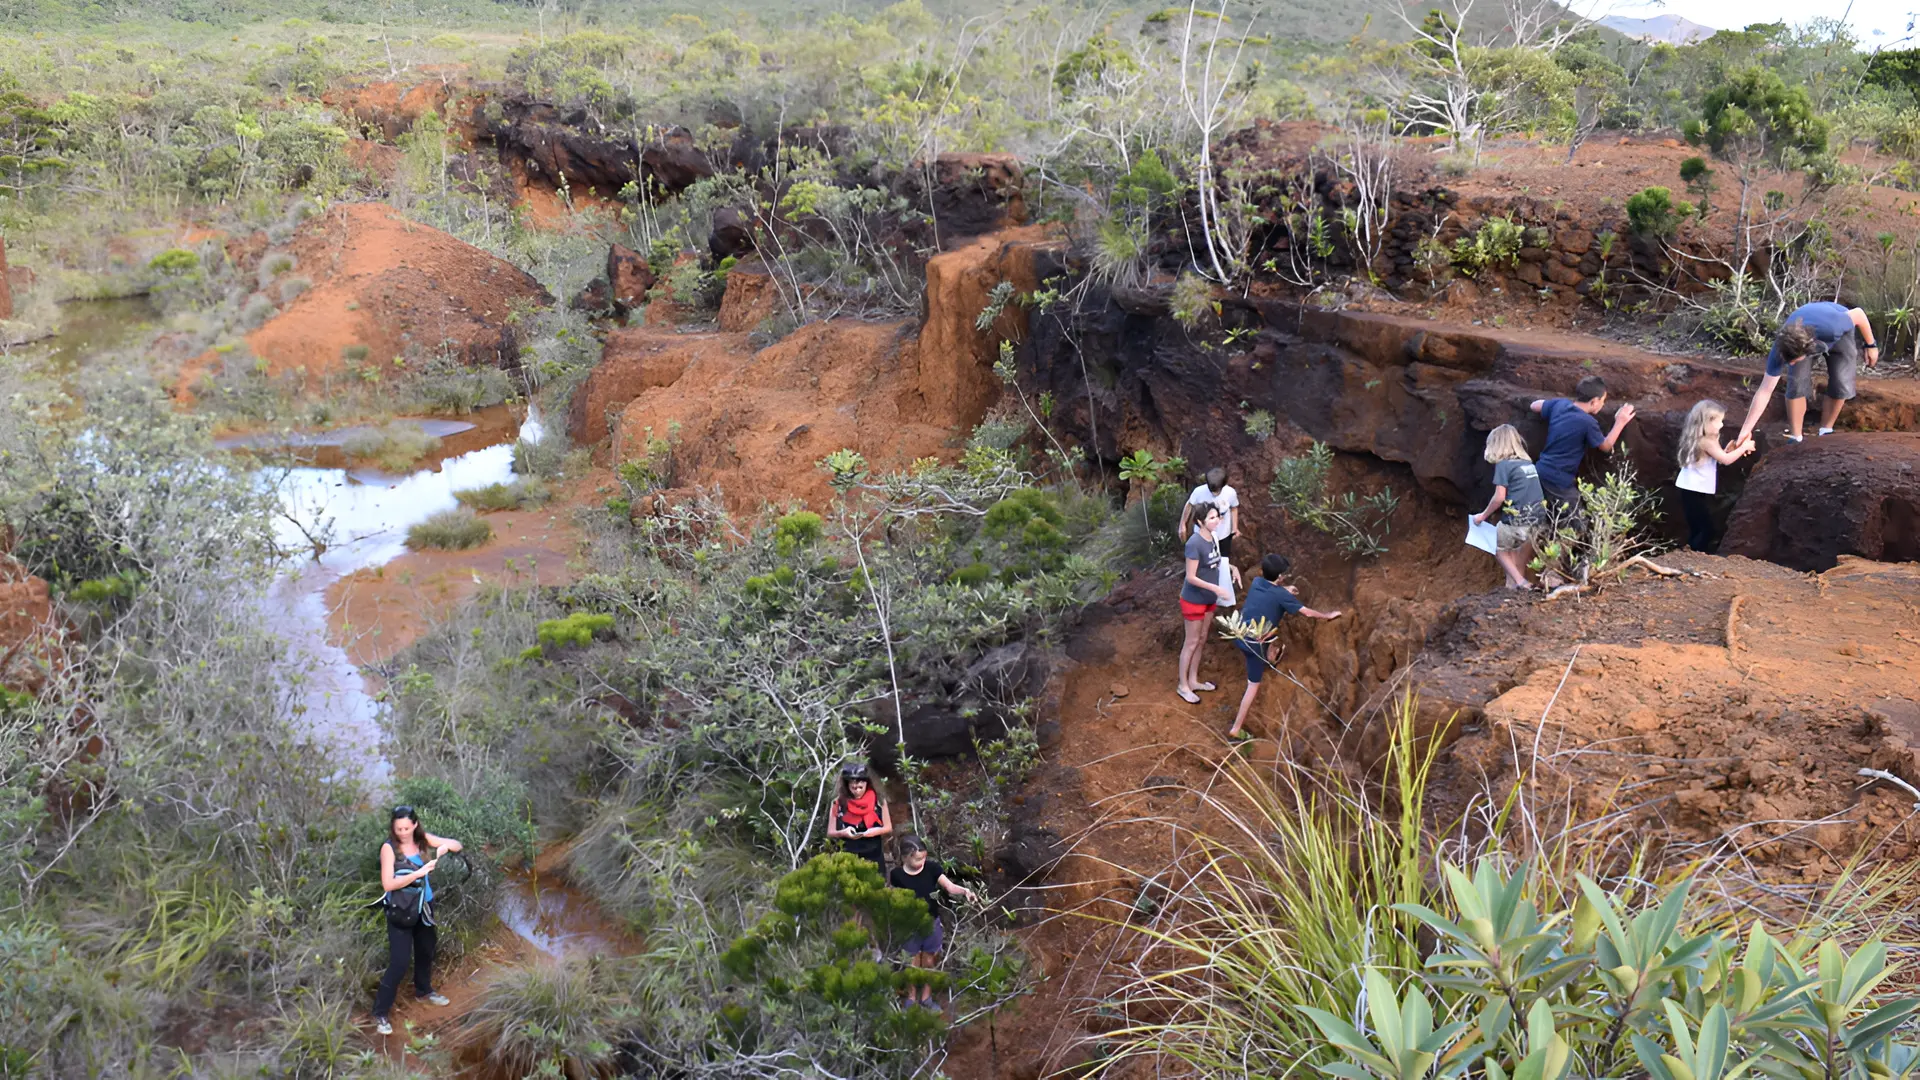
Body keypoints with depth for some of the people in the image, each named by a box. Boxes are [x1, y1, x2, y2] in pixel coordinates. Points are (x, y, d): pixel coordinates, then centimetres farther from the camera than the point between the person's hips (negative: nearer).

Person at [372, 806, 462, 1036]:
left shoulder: (423, 839, -6)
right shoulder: (389, 847, -19)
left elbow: (457, 845, -1)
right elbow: (388, 884, -25)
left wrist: (446, 846, -25)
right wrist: (419, 872, -33)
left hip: (423, 905, 6)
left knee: (426, 951, 24)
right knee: (399, 962, -9)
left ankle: (423, 991, 48)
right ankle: (381, 1013, 2)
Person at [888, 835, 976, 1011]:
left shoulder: (932, 868, -15)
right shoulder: (897, 875, -17)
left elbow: (950, 887, -21)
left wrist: (964, 890, -40)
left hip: (932, 923, 2)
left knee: (929, 962, 18)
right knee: (912, 964, 13)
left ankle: (926, 997, 38)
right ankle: (911, 998, 36)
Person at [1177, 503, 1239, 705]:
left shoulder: (1213, 538, -2)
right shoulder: (1194, 543, -27)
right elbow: (1191, 577, -25)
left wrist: (1231, 567, 1)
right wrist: (1215, 588, -29)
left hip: (1208, 599, 8)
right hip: (1193, 600, -8)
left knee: (1202, 640, 18)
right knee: (1192, 642, 4)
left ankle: (1193, 680, 32)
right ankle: (1183, 686, 17)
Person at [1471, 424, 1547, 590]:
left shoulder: (1503, 465, -5)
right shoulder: (1529, 463, 15)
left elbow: (1499, 497, -10)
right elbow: (1528, 493, 17)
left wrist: (1483, 515, 4)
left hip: (1517, 522, -6)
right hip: (1538, 521, 6)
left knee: (1497, 547, 18)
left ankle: (1520, 582, 3)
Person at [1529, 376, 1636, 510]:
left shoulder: (1560, 404, -1)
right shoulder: (1588, 422, -18)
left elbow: (1534, 406, 20)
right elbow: (1606, 447, 1)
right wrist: (1620, 423, 9)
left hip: (1541, 473, 8)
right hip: (1558, 481, -8)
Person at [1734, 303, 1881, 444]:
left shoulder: (1831, 328, -48)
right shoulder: (1781, 348, -38)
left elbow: (1858, 313, -26)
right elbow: (1765, 390, -32)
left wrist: (1871, 345, -11)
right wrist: (1746, 429, -33)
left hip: (1840, 334, -1)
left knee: (1840, 385, -12)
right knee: (1796, 384, -17)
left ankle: (1825, 432, 9)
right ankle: (1795, 438, -2)